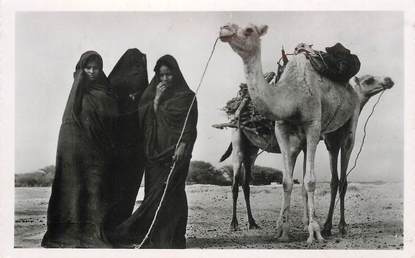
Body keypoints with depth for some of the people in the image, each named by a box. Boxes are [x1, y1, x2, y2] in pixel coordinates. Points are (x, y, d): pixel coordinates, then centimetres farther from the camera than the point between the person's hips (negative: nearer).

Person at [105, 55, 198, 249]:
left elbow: (190, 126, -3)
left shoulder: (187, 96, 4)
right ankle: (155, 239, 3)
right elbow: (144, 118, 5)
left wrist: (183, 145, -17)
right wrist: (157, 98, -3)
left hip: (174, 152, -4)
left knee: (167, 193, -11)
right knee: (155, 194, 0)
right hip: (154, 152, 4)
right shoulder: (152, 94, 16)